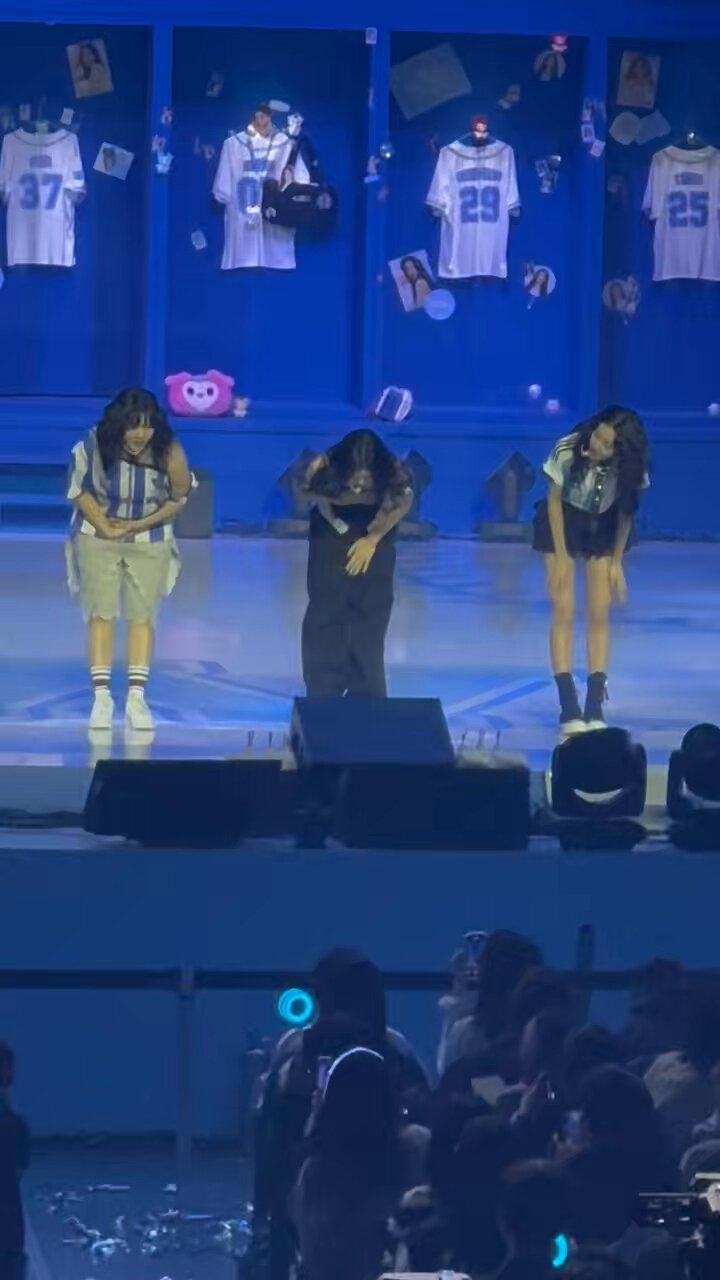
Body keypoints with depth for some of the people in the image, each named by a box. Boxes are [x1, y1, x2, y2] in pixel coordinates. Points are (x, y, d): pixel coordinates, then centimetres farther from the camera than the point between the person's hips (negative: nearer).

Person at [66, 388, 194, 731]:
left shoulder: (167, 451, -18)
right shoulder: (92, 446, -18)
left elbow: (180, 497, -6)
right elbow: (78, 490, -5)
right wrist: (104, 525, -12)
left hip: (150, 542, 1)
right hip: (98, 538, -1)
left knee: (142, 617, -2)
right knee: (101, 614, -4)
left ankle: (136, 697, 0)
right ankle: (101, 696, -4)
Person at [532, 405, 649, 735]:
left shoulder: (628, 467, -25)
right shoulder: (567, 451, -31)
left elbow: (626, 512, -8)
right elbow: (554, 500, -16)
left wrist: (616, 563, -6)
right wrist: (561, 557, -13)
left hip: (602, 528, 2)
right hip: (562, 523, -2)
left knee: (600, 615, -3)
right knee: (564, 612, -10)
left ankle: (595, 707, 0)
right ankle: (569, 710, -11)